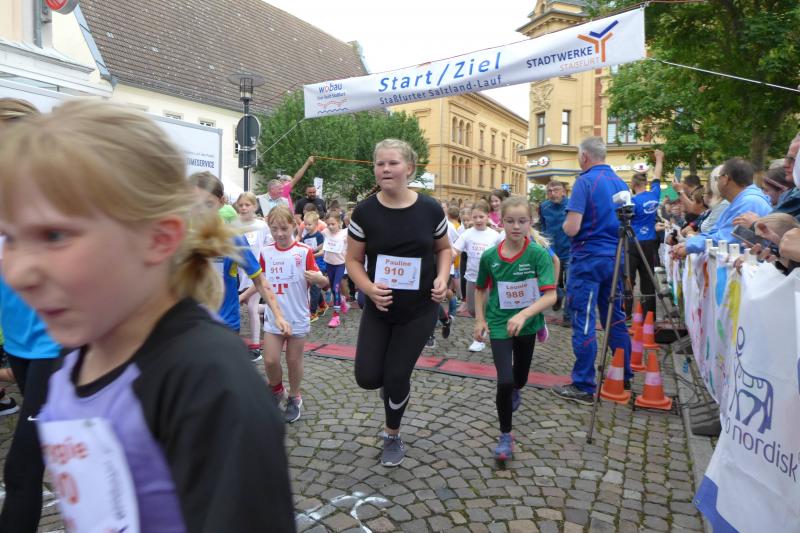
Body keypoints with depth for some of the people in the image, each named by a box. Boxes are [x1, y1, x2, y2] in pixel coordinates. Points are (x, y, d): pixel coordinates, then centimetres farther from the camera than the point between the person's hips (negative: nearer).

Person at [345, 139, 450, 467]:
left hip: (419, 309, -1)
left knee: (396, 376, 3)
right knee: (368, 377, -3)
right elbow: (353, 260, -2)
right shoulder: (365, 212, -10)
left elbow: (444, 248, 7)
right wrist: (369, 288, -20)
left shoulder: (430, 209, -9)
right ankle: (394, 380, 38)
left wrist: (442, 278, -12)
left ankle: (393, 437, 33)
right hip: (378, 307, 1)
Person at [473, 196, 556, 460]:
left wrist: (523, 314, -38)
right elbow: (481, 289, 6)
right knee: (504, 381, -13)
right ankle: (505, 435, 9)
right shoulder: (489, 256, -11)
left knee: (520, 378, 21)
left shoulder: (539, 254, -18)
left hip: (528, 324, 1)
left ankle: (512, 393, 60)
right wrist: (480, 320, -3)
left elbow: (550, 295, -24)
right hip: (499, 324, -1)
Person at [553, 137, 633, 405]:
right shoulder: (621, 183, 11)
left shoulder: (585, 181, -12)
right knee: (615, 318, 15)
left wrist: (564, 223, 2)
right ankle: (623, 377, 25)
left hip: (588, 259, -7)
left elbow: (572, 228, -19)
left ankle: (583, 387, 3)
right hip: (615, 258, 8)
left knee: (584, 322, -3)